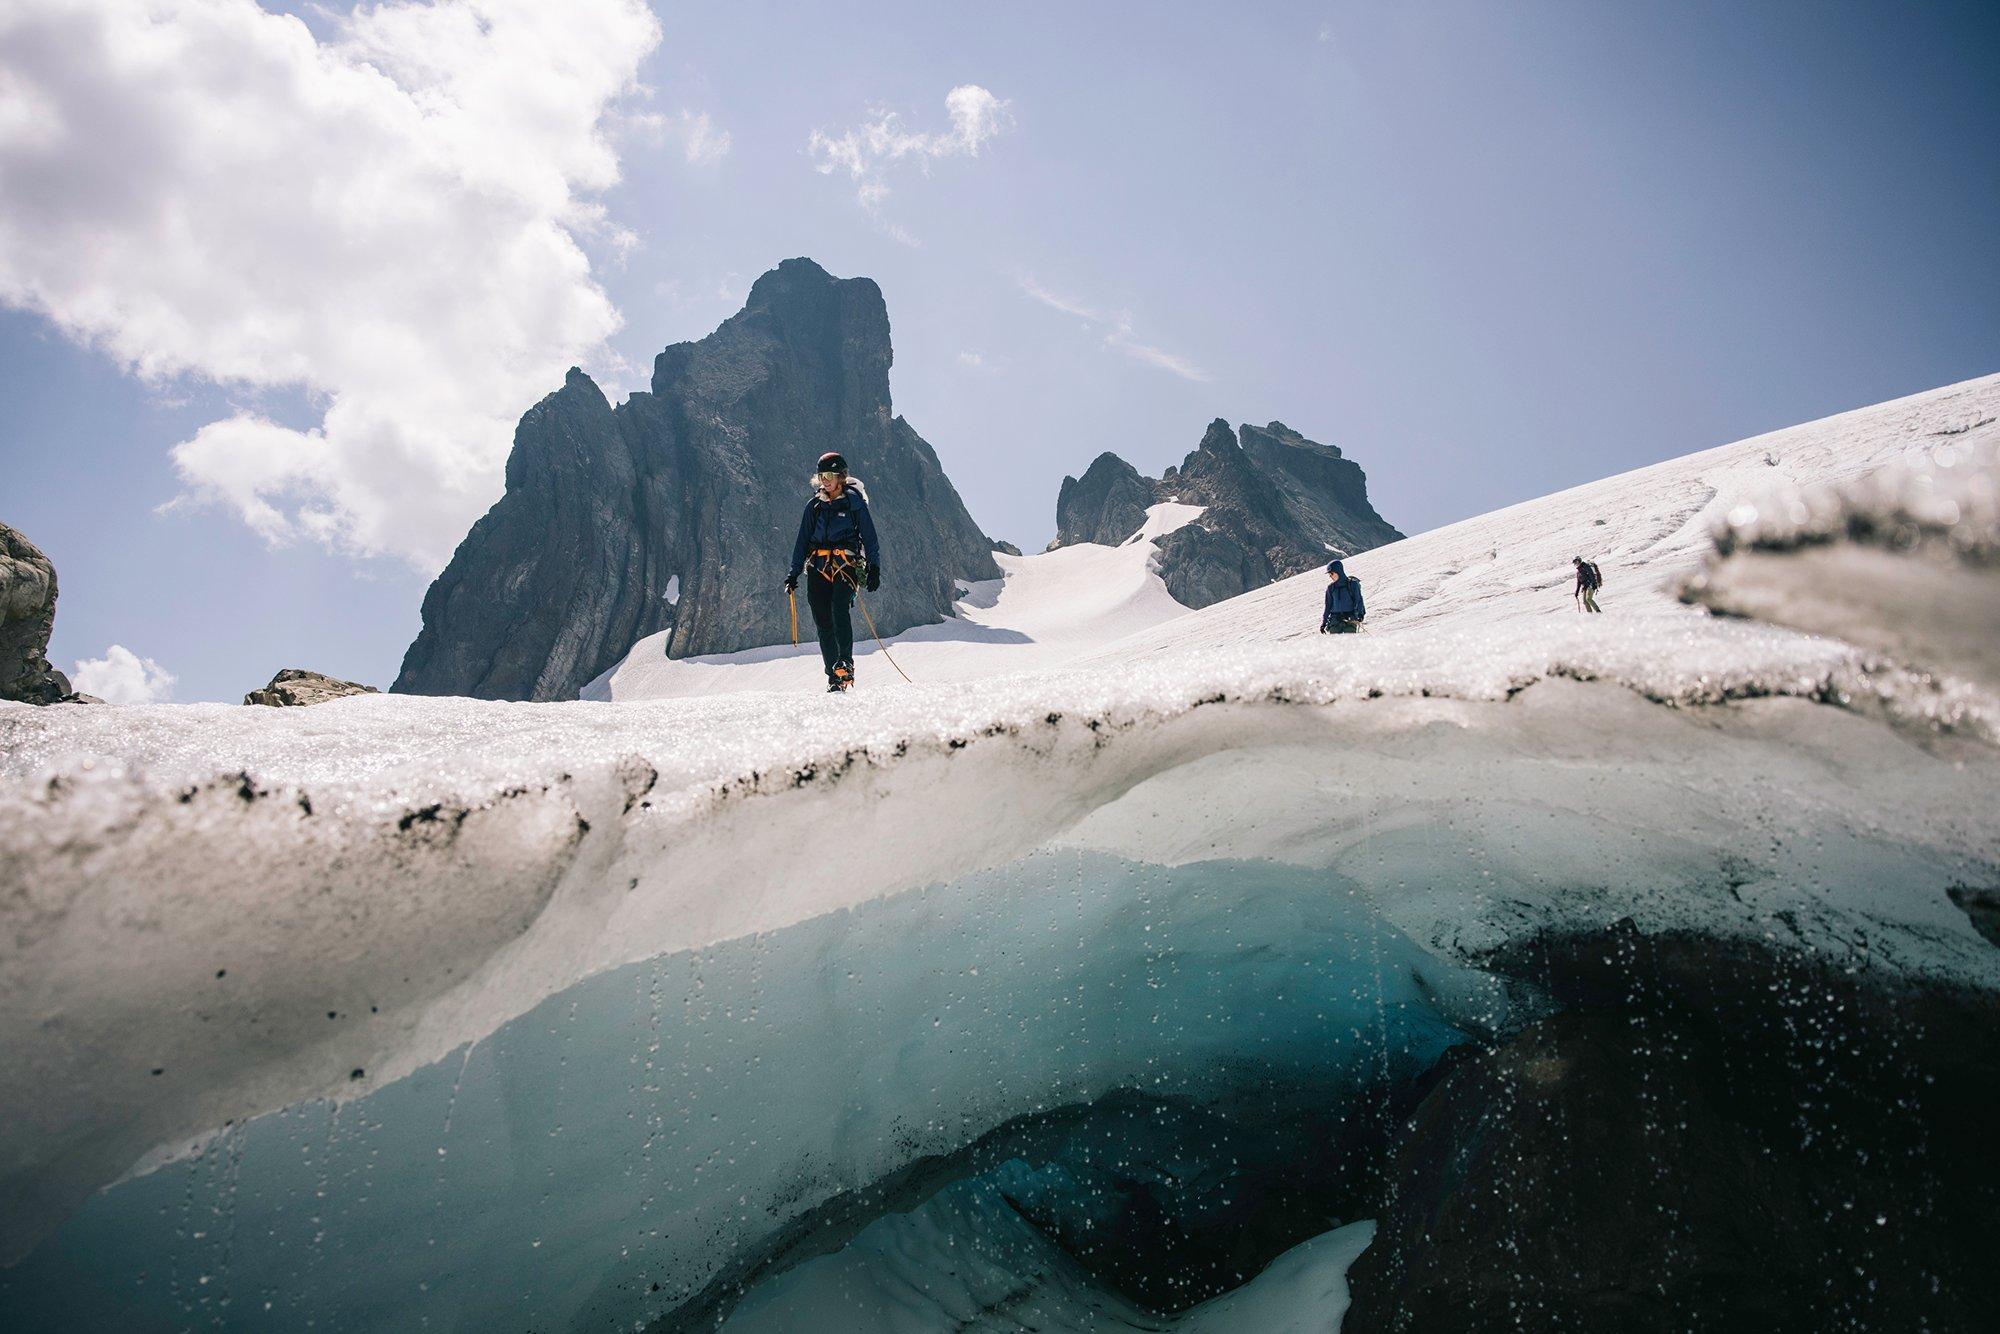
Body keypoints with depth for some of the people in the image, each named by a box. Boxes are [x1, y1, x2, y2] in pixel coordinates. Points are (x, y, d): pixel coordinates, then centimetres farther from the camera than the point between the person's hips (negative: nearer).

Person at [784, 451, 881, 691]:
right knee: (823, 623, -2)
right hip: (818, 568, 4)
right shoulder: (814, 505, 16)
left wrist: (874, 568, -6)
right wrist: (794, 573, 13)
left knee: (839, 609, -28)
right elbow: (802, 541, 18)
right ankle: (834, 678, 2)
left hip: (845, 565, -4)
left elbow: (869, 536, 3)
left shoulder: (854, 502, 4)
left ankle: (846, 664, -28)